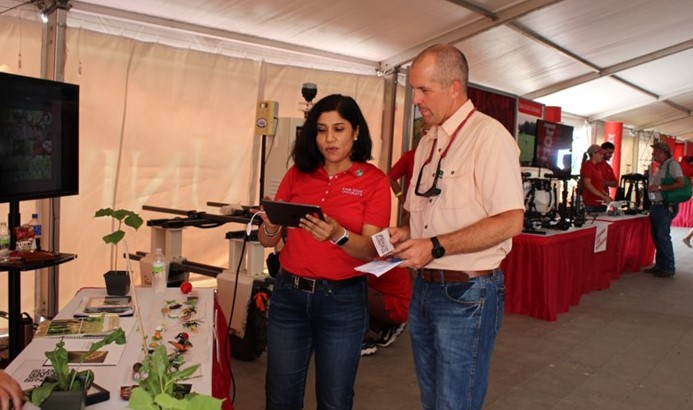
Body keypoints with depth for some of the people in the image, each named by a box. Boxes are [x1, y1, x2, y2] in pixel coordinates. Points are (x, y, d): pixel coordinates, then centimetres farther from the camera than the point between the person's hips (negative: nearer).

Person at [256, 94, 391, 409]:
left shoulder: (374, 180, -4)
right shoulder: (297, 174, 5)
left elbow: (370, 250, -11)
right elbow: (267, 241, 6)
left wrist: (339, 235, -31)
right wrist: (270, 224, -17)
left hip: (342, 300, -2)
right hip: (289, 294, 3)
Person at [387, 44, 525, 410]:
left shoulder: (489, 136, -13)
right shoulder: (427, 142, 13)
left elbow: (510, 221, -21)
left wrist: (436, 247, -25)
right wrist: (405, 233, 0)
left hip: (467, 294, -8)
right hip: (423, 287, 8)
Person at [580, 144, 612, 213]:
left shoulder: (596, 166, 17)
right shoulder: (587, 166, -9)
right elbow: (587, 184, -18)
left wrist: (606, 196, 8)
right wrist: (603, 196, -17)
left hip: (598, 202, 9)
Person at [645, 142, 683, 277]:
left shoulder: (672, 164, -10)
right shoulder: (660, 167, 17)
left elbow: (680, 183, -20)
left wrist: (659, 187, -20)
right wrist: (651, 187, 7)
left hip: (665, 206, -9)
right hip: (656, 205, 9)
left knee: (663, 237, -7)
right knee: (656, 236, 12)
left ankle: (669, 268, 2)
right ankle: (659, 266, 21)